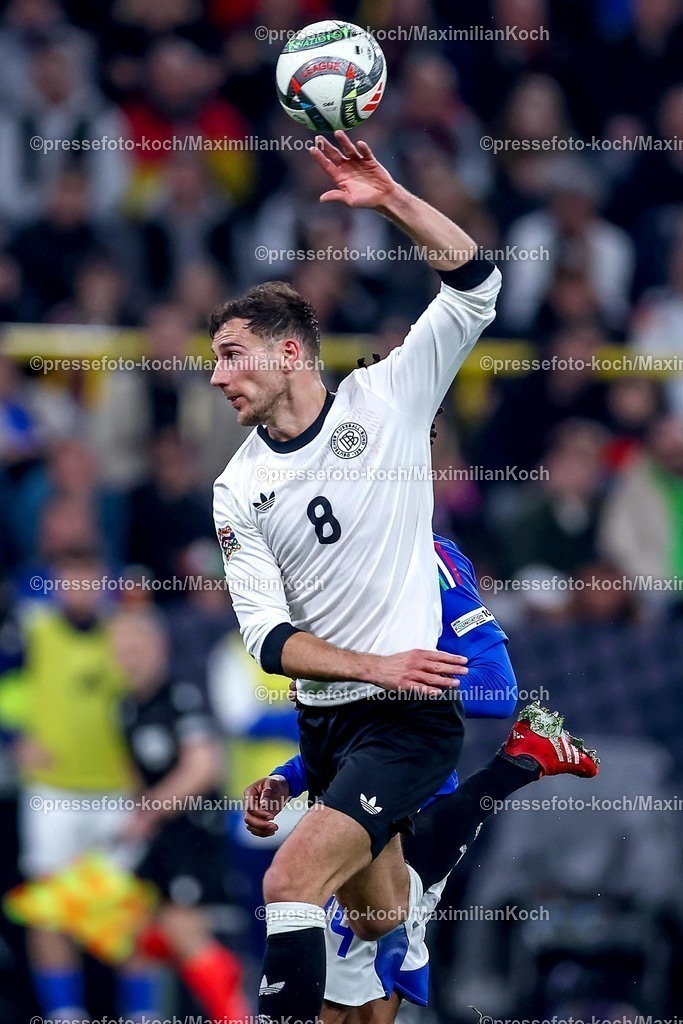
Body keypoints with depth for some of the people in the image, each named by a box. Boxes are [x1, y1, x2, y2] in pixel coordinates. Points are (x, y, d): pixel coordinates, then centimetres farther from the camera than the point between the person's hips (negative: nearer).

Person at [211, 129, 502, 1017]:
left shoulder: (386, 397, -4)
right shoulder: (238, 491, 4)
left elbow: (475, 286, -11)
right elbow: (267, 634, -3)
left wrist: (391, 198, -22)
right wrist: (375, 666, -18)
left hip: (412, 716, -5)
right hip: (325, 718, 5)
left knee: (291, 883, -22)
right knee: (377, 912, 17)